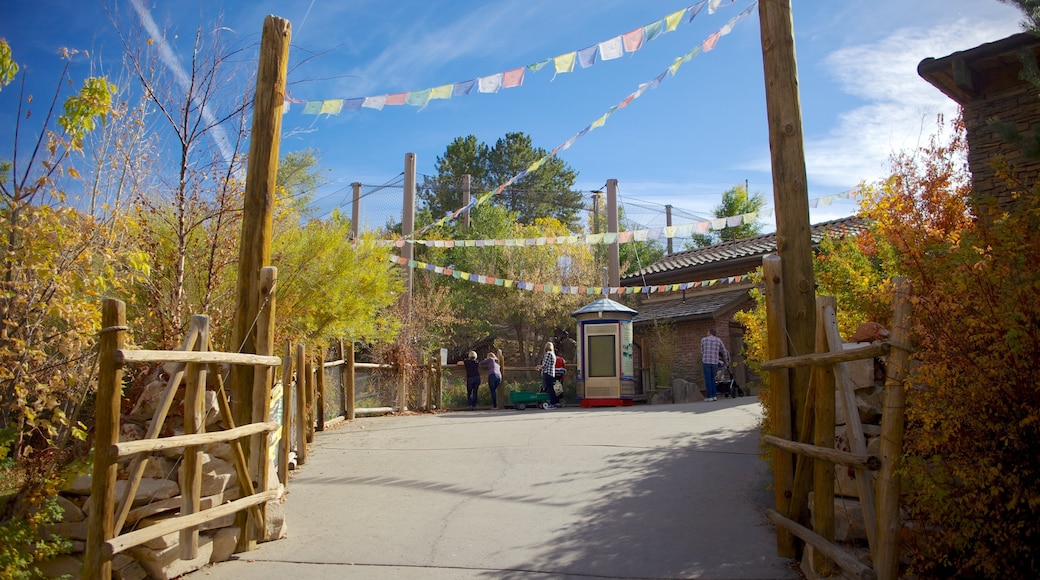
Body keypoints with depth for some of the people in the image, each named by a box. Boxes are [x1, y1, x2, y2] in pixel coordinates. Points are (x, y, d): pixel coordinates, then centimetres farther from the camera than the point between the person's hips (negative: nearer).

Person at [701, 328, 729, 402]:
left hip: (706, 362, -2)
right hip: (715, 362, 2)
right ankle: (714, 396, 6)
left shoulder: (703, 339, 4)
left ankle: (709, 396, -3)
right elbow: (724, 351, 18)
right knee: (712, 379, 14)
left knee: (708, 379, 1)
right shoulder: (718, 340, 9)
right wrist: (726, 360, 34)